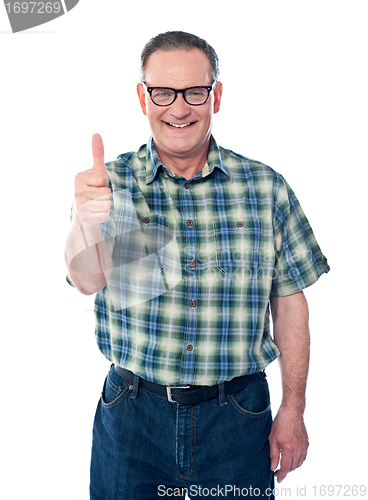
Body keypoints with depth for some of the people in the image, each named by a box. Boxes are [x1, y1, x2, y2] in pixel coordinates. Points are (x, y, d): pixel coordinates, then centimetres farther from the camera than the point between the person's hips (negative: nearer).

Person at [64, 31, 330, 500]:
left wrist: (293, 410, 1)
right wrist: (85, 222, -42)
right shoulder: (111, 183, -4)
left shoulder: (266, 187, -2)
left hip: (239, 417, 1)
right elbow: (89, 278, -20)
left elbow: (289, 302, 2)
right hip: (131, 416, 0)